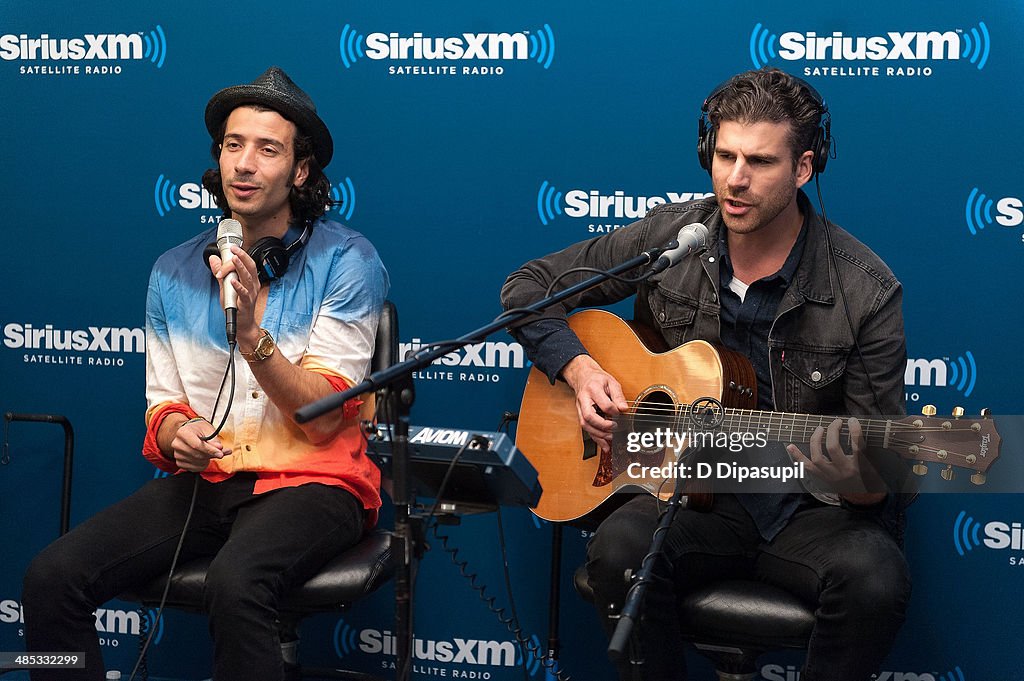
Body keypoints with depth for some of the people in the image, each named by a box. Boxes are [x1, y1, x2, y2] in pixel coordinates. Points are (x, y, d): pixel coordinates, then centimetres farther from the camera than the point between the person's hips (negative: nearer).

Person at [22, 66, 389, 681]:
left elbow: (323, 418, -10)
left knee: (235, 584, -37)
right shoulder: (175, 272, 10)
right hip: (203, 480, 5)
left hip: (311, 479, -4)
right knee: (52, 578, -18)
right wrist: (178, 435, -10)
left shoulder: (347, 260, -5)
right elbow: (162, 403, 14)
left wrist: (252, 331, -23)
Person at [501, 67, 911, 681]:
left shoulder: (866, 291, -9)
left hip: (812, 508, -1)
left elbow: (881, 483, -6)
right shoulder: (669, 238, -1)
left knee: (875, 578, -32)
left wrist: (857, 482, -30)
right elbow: (527, 287, 10)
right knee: (619, 548, -31)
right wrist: (577, 368, -7)